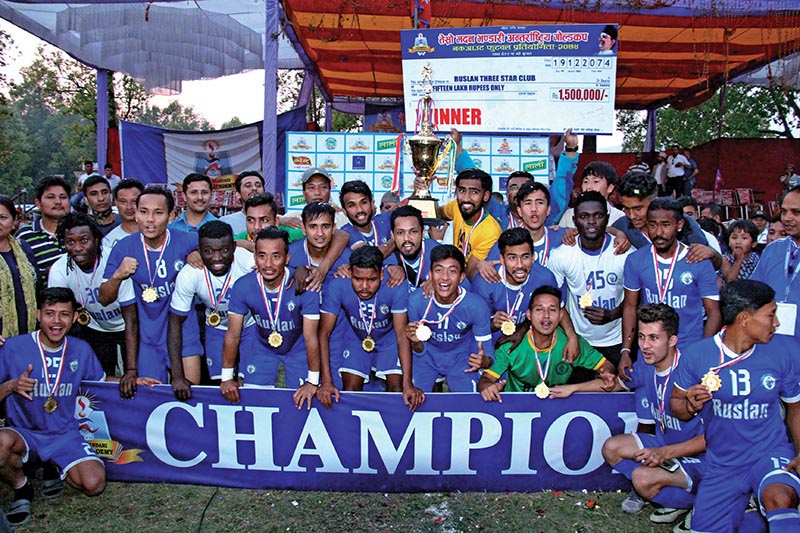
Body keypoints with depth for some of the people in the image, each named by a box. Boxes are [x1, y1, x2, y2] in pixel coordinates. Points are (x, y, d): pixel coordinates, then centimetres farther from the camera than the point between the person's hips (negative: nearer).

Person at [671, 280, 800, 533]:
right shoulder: (696, 355, -8)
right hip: (722, 464, 3)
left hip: (770, 453, -2)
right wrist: (691, 405, -21)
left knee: (778, 499, -36)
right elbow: (675, 405, 2)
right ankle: (743, 505, 31)